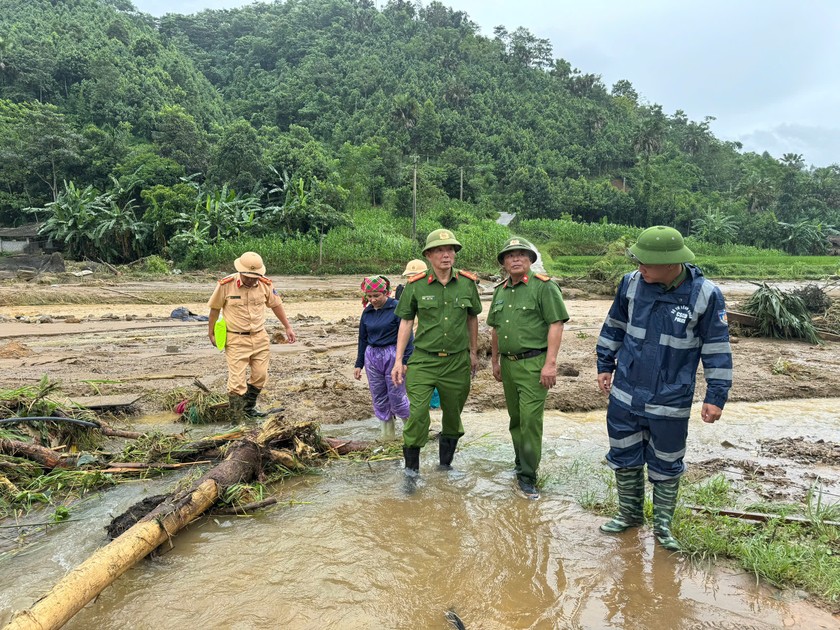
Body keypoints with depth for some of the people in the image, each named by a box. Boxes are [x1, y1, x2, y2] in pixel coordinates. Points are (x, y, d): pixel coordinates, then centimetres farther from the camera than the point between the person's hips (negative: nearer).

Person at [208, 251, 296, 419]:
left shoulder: (265, 284, -5)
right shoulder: (225, 285, -14)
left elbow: (275, 305, 10)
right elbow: (215, 309, 0)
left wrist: (288, 327, 11)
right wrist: (211, 333, 8)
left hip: (260, 338, 4)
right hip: (236, 340, -4)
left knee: (260, 376, 12)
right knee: (237, 381, -4)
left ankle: (249, 407, 35)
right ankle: (236, 418, 9)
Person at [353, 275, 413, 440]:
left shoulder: (397, 308, -9)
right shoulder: (367, 312, 8)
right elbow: (363, 339, 16)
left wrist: (406, 361, -13)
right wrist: (358, 364, 16)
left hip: (393, 356, -5)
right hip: (372, 357, 6)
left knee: (397, 396, -1)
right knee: (379, 399, 9)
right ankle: (387, 434, 23)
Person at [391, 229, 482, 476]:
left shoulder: (467, 283, 0)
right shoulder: (415, 285, -5)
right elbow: (406, 322, 2)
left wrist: (473, 353, 17)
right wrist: (398, 360, -1)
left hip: (457, 361, 2)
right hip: (423, 360, -2)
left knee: (453, 416, 13)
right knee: (417, 414, -10)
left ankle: (446, 464, 34)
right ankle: (411, 469, 8)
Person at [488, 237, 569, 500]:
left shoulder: (544, 286, -7)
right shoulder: (500, 291, 14)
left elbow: (556, 324, -12)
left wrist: (550, 363, -18)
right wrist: (495, 361, 20)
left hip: (534, 363, -6)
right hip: (508, 363, 7)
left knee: (530, 419, -8)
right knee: (516, 418, 15)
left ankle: (527, 476, 1)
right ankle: (521, 463, 31)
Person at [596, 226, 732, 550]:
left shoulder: (705, 295, -14)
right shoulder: (631, 283, -7)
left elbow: (717, 349, -6)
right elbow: (613, 327, 9)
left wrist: (716, 396, -5)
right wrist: (605, 365, 12)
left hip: (670, 402, -3)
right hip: (624, 394, 3)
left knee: (666, 465, 14)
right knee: (624, 458, 15)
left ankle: (663, 524, 33)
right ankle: (630, 513, 36)